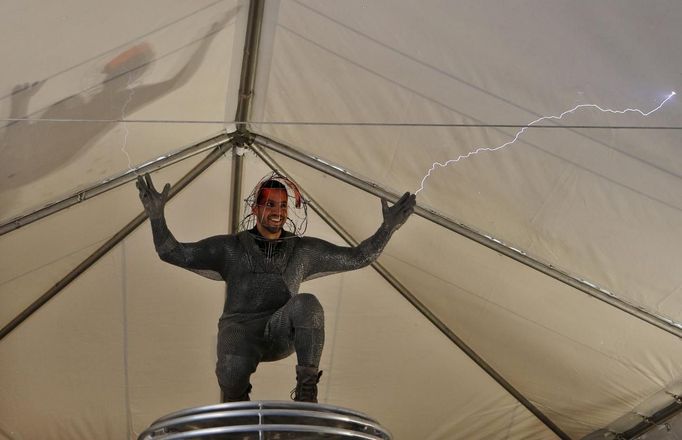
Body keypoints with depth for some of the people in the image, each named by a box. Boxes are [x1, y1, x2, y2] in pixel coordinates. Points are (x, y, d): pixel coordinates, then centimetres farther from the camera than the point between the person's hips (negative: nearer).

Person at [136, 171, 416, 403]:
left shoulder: (303, 250, 13)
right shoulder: (230, 247, 9)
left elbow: (356, 257, 13)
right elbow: (174, 253, 5)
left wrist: (387, 228, 2)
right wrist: (157, 215, -9)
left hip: (281, 331, 1)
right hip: (240, 329, -1)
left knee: (307, 304, -34)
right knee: (233, 373, -37)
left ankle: (306, 390, -27)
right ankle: (239, 408, 1)